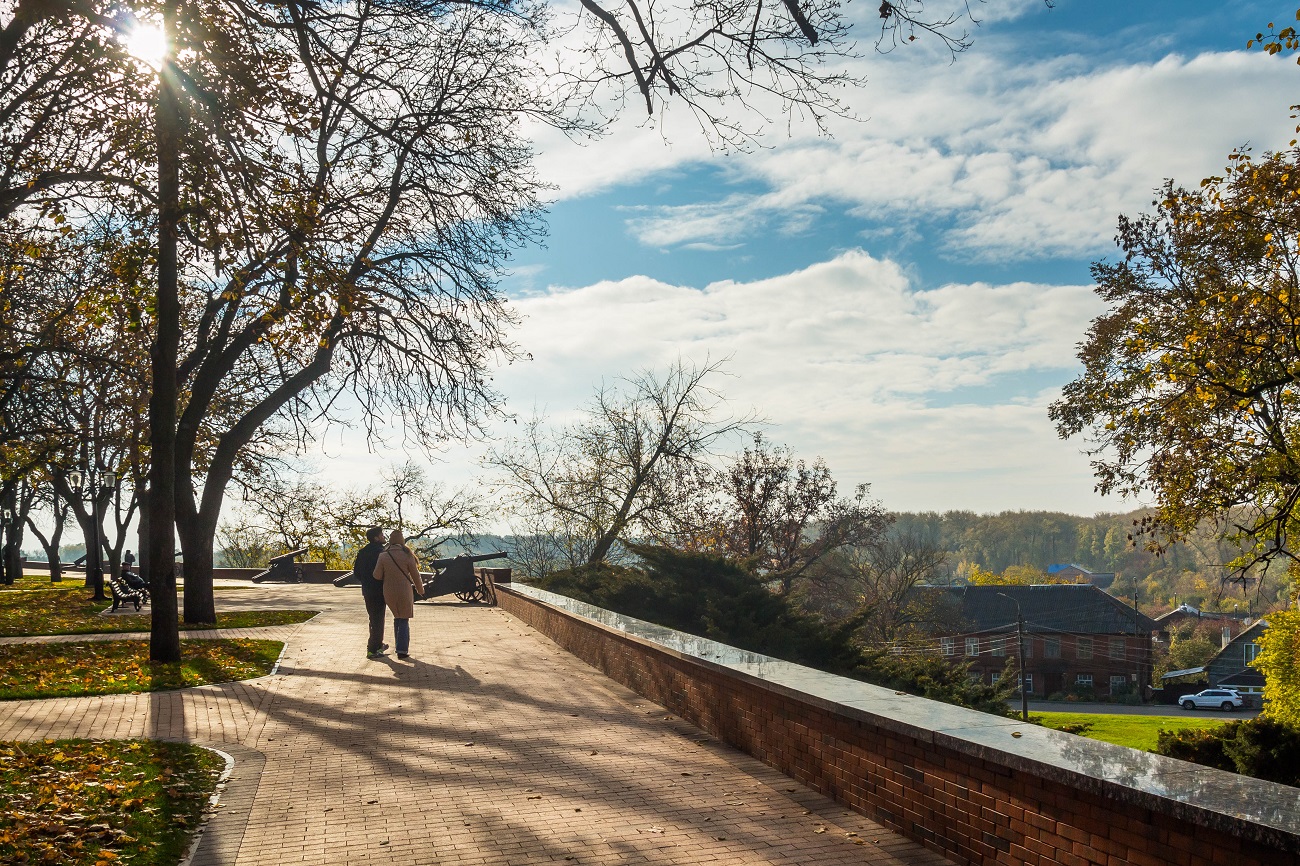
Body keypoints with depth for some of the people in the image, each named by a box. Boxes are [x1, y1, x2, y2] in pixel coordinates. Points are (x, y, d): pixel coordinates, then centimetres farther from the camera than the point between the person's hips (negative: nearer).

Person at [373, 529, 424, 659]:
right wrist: (420, 590, 11)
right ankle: (402, 650, 2)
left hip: (389, 593, 3)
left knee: (397, 618, 21)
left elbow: (377, 575, -6)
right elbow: (415, 575, -4)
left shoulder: (383, 556, -5)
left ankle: (399, 645, 23)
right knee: (404, 620, 7)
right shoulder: (407, 555, -10)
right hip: (404, 592, -2)